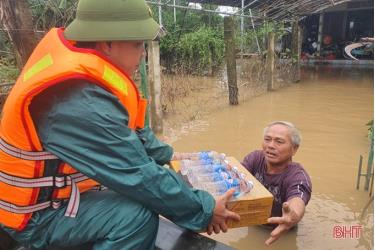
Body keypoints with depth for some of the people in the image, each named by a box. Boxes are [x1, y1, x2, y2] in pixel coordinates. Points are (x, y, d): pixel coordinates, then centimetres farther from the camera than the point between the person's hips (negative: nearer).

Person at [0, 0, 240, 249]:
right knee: (139, 214, -27)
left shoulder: (80, 66, -4)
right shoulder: (82, 103, -33)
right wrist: (204, 210, -18)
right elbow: (140, 175, -29)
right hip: (37, 213, -9)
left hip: (59, 185, 9)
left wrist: (166, 155, 12)